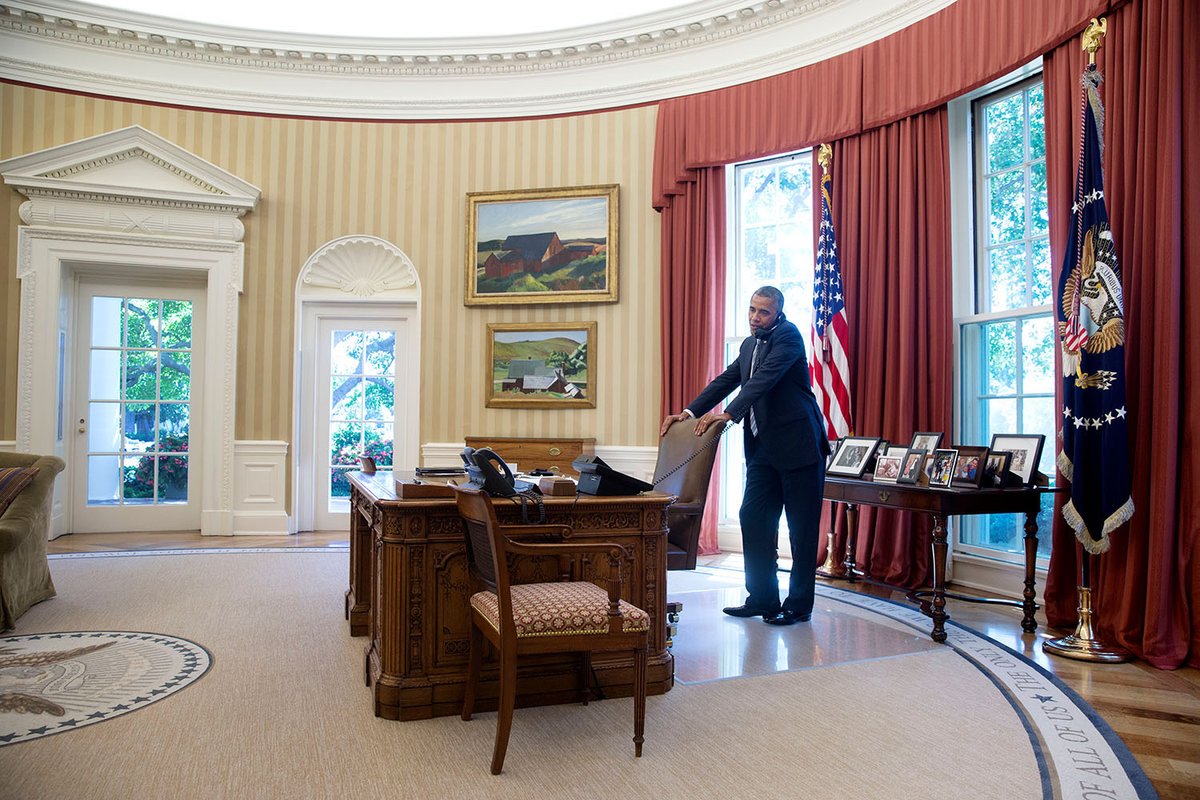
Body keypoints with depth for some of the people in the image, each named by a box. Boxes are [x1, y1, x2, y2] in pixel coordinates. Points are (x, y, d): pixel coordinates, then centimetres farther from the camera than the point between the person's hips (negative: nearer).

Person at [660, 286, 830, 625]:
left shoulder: (788, 336, -10)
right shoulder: (749, 345, 16)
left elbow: (766, 379, -24)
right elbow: (725, 381, 11)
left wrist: (728, 414, -33)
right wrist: (689, 412, -1)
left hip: (798, 444, -8)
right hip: (764, 448, 8)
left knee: (801, 528, 0)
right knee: (753, 518, 9)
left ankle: (799, 606, 10)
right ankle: (762, 598, 19)